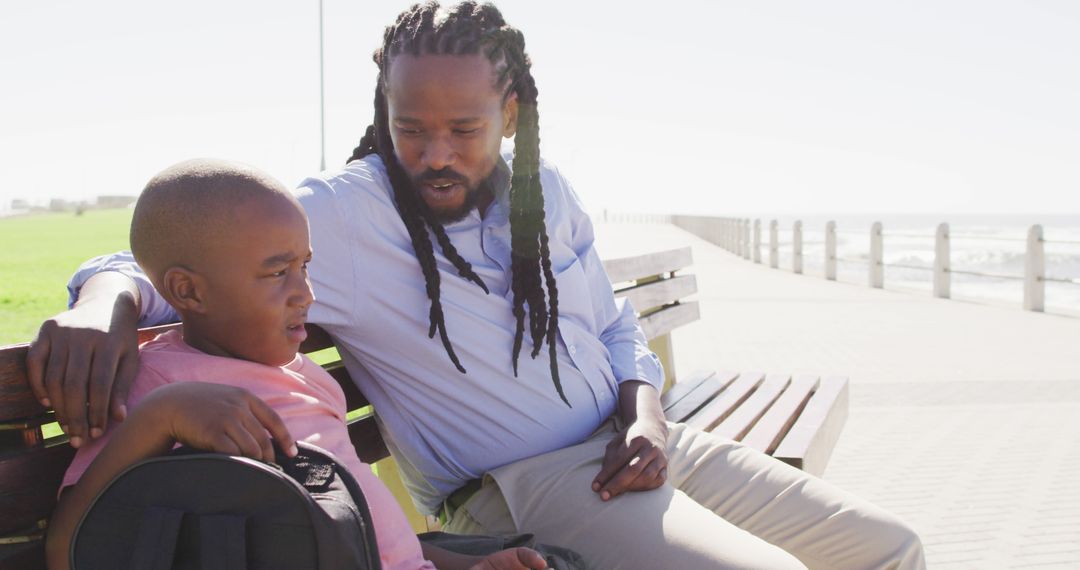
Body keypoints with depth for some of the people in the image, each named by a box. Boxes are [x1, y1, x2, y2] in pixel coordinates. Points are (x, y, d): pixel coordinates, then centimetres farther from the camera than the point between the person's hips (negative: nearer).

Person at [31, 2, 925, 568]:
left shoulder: (546, 195, 7)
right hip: (518, 488, -7)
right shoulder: (341, 213, -10)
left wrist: (645, 414, -3)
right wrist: (106, 300, -37)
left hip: (629, 449, 7)